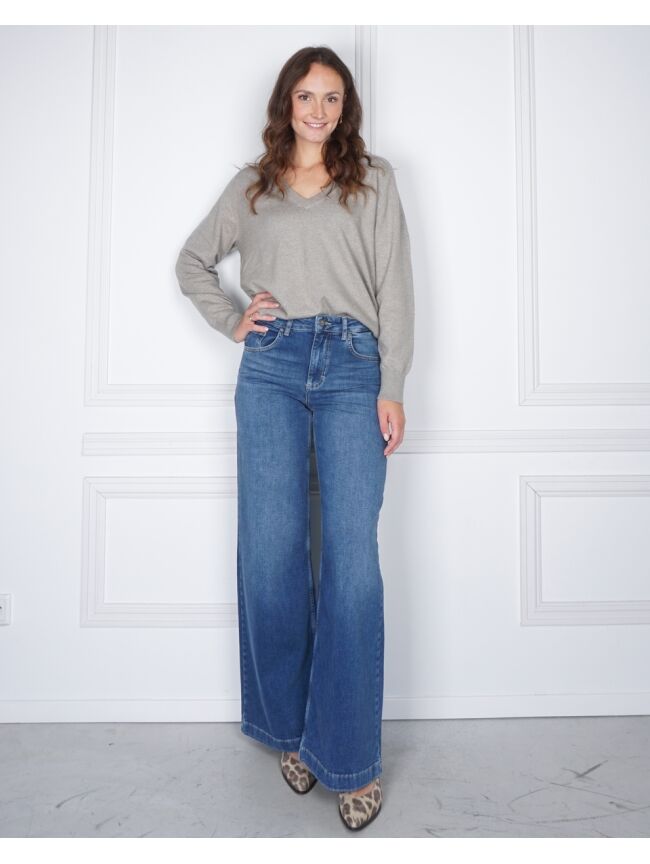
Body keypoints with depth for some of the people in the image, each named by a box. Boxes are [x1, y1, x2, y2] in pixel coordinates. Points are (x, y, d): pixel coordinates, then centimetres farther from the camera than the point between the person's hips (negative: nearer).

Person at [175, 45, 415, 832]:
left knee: (352, 560, -9)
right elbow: (192, 261, 29)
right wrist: (232, 322, 11)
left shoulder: (374, 180, 17)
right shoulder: (252, 186, 21)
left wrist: (392, 386, -3)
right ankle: (290, 729, 15)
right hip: (271, 366, 2)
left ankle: (351, 758, 3)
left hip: (353, 367, -1)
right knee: (270, 555, -3)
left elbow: (395, 284, 7)